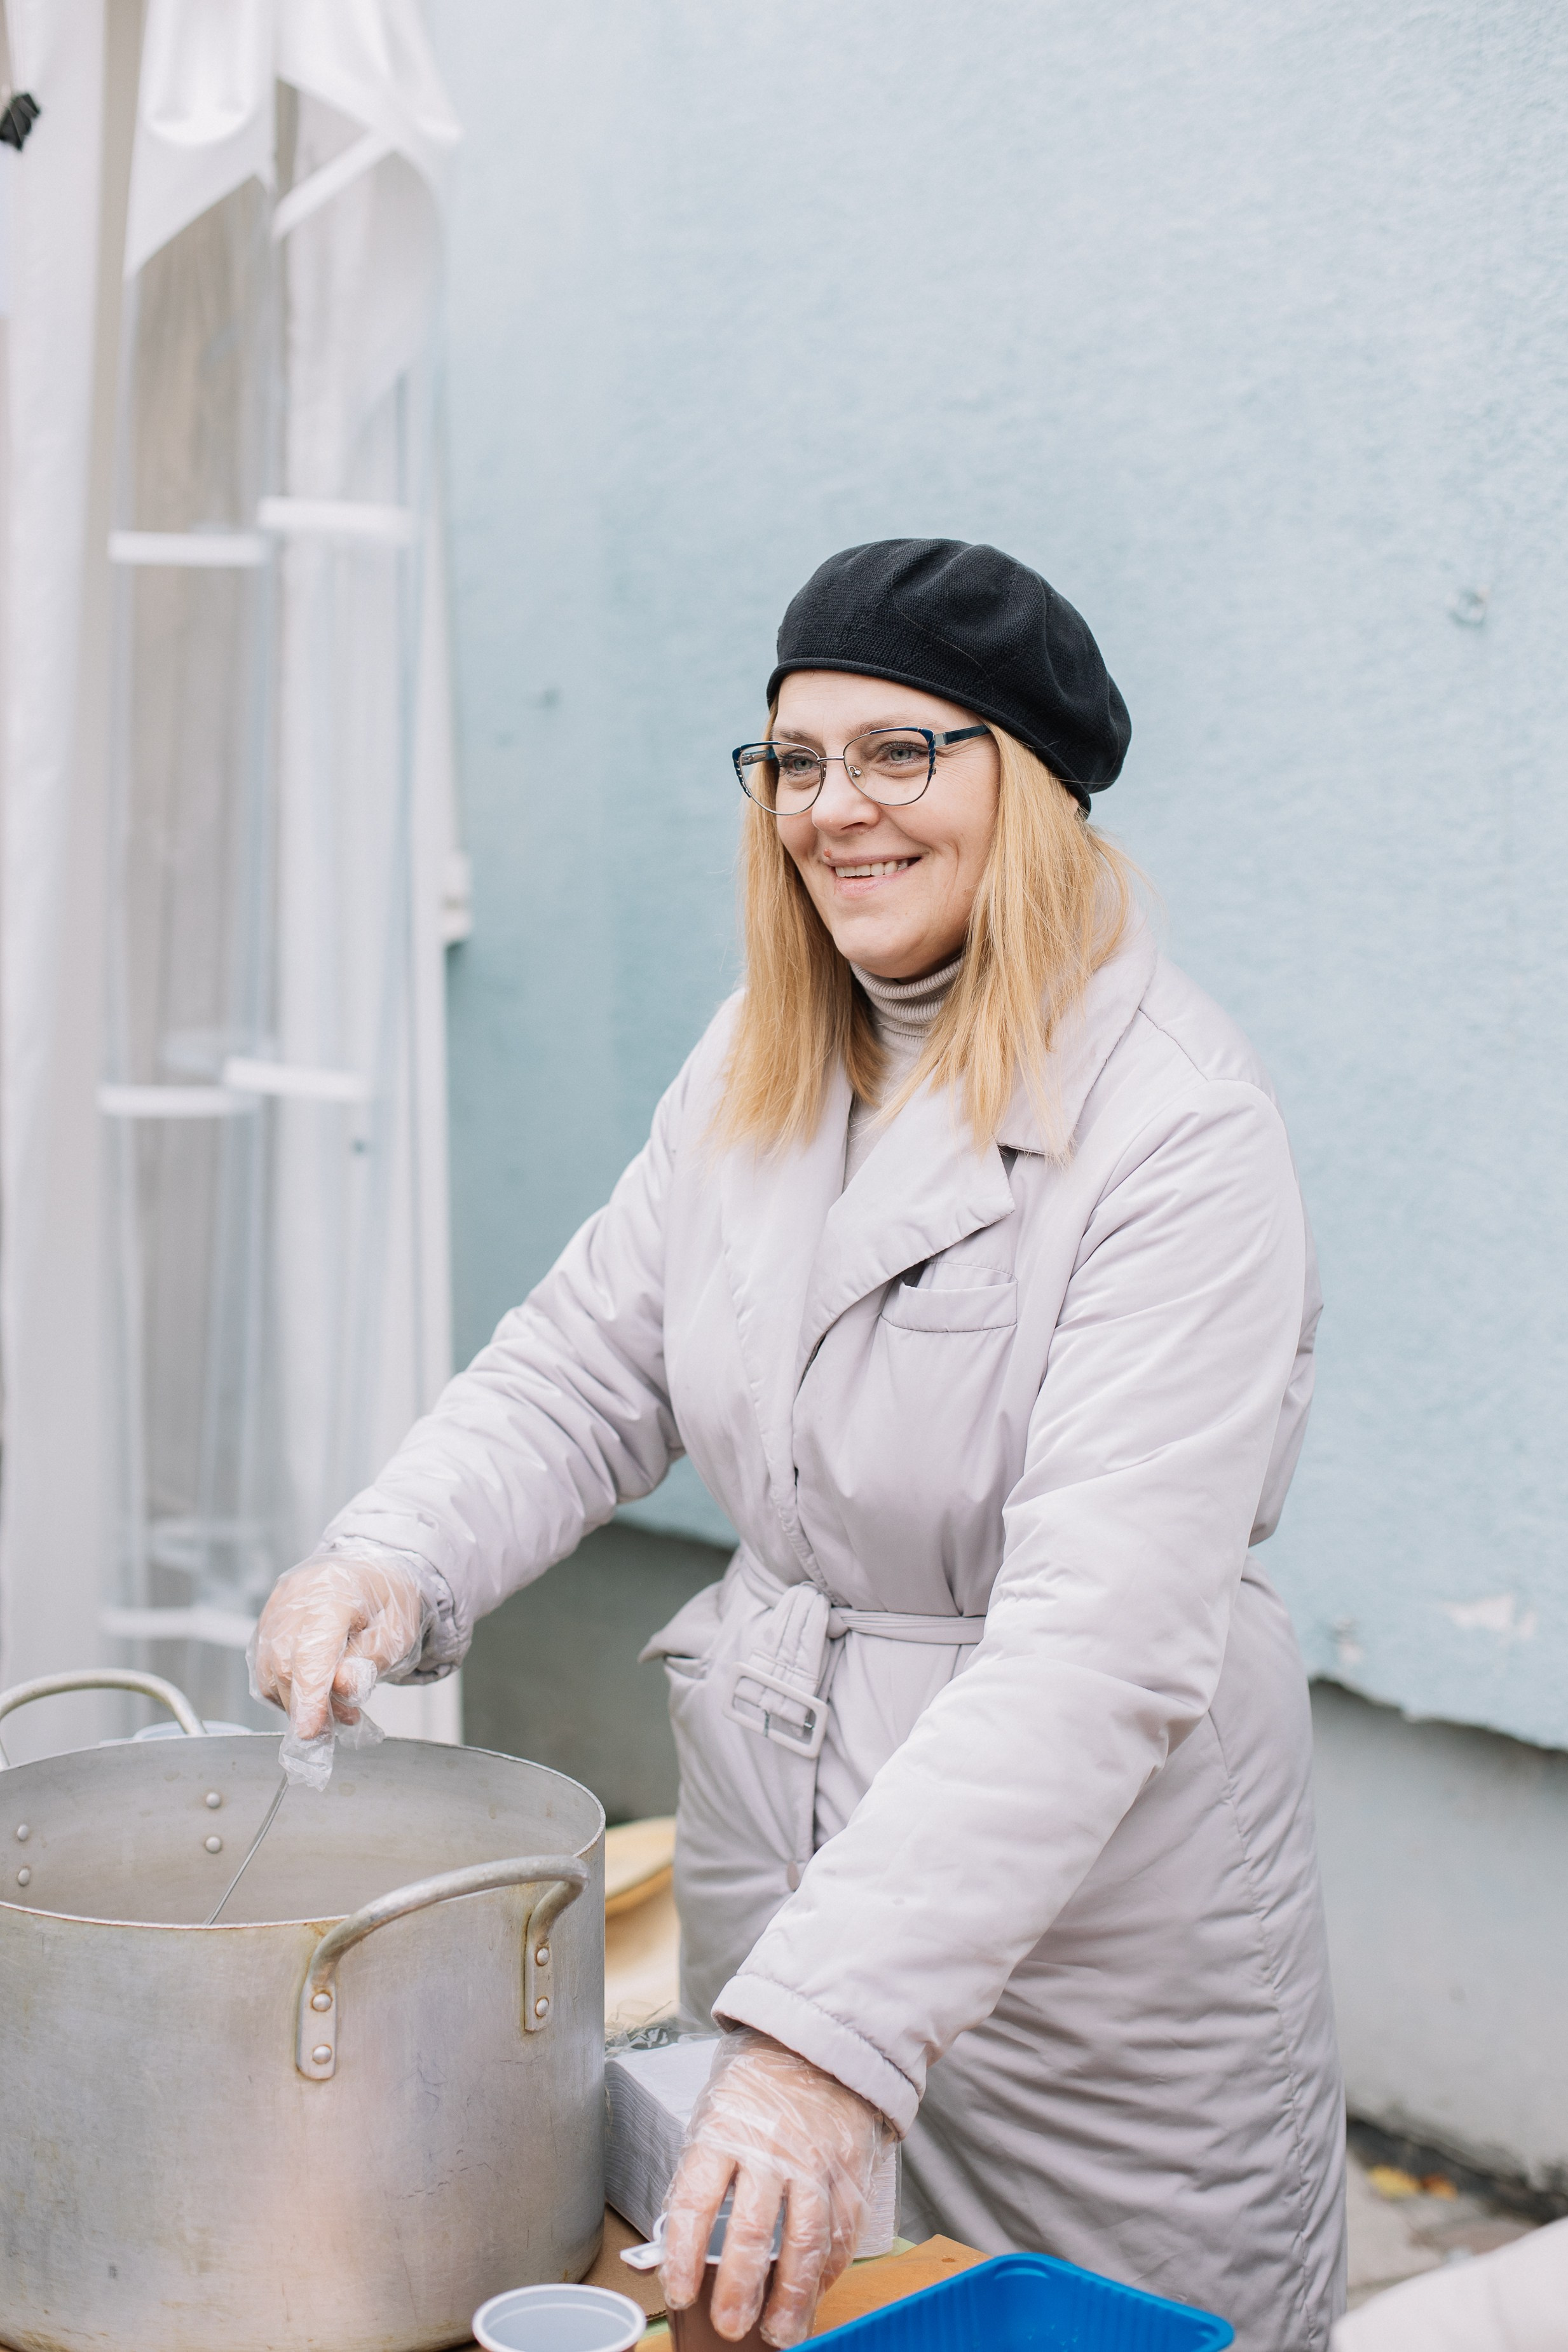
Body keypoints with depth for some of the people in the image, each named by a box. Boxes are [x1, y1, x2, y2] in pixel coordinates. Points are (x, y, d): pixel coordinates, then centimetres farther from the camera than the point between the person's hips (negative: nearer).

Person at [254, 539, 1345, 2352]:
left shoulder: (1180, 1132, -22)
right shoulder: (758, 1064, 2)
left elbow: (1102, 1642, -30)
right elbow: (584, 1371, 5)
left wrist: (840, 2023, -37)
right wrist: (394, 1562, -16)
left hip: (1091, 1914, -6)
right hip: (765, 1854, 6)